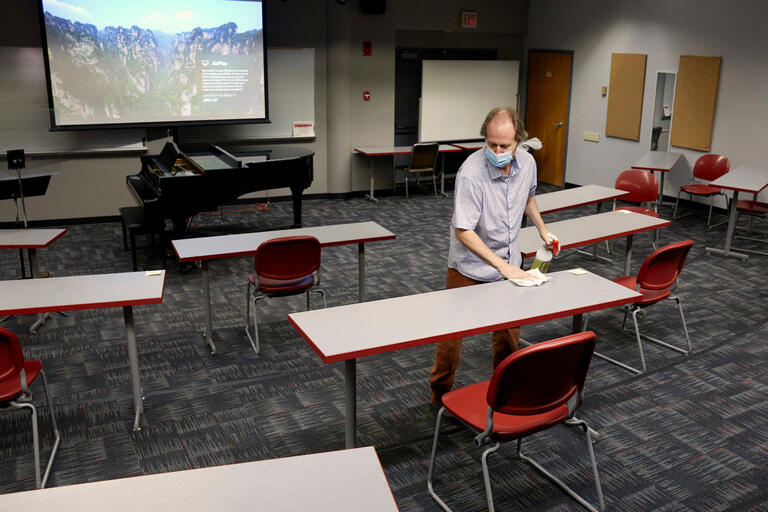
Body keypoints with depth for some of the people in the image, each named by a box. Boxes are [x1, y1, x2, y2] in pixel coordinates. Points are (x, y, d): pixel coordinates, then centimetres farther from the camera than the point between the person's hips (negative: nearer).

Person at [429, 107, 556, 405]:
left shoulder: (527, 163, -7)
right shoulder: (471, 173, -28)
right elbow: (463, 231, -30)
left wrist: (542, 229, 11)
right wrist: (502, 266, -32)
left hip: (510, 263, 6)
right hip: (470, 267, -5)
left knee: (510, 330, 16)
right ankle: (441, 393, 23)